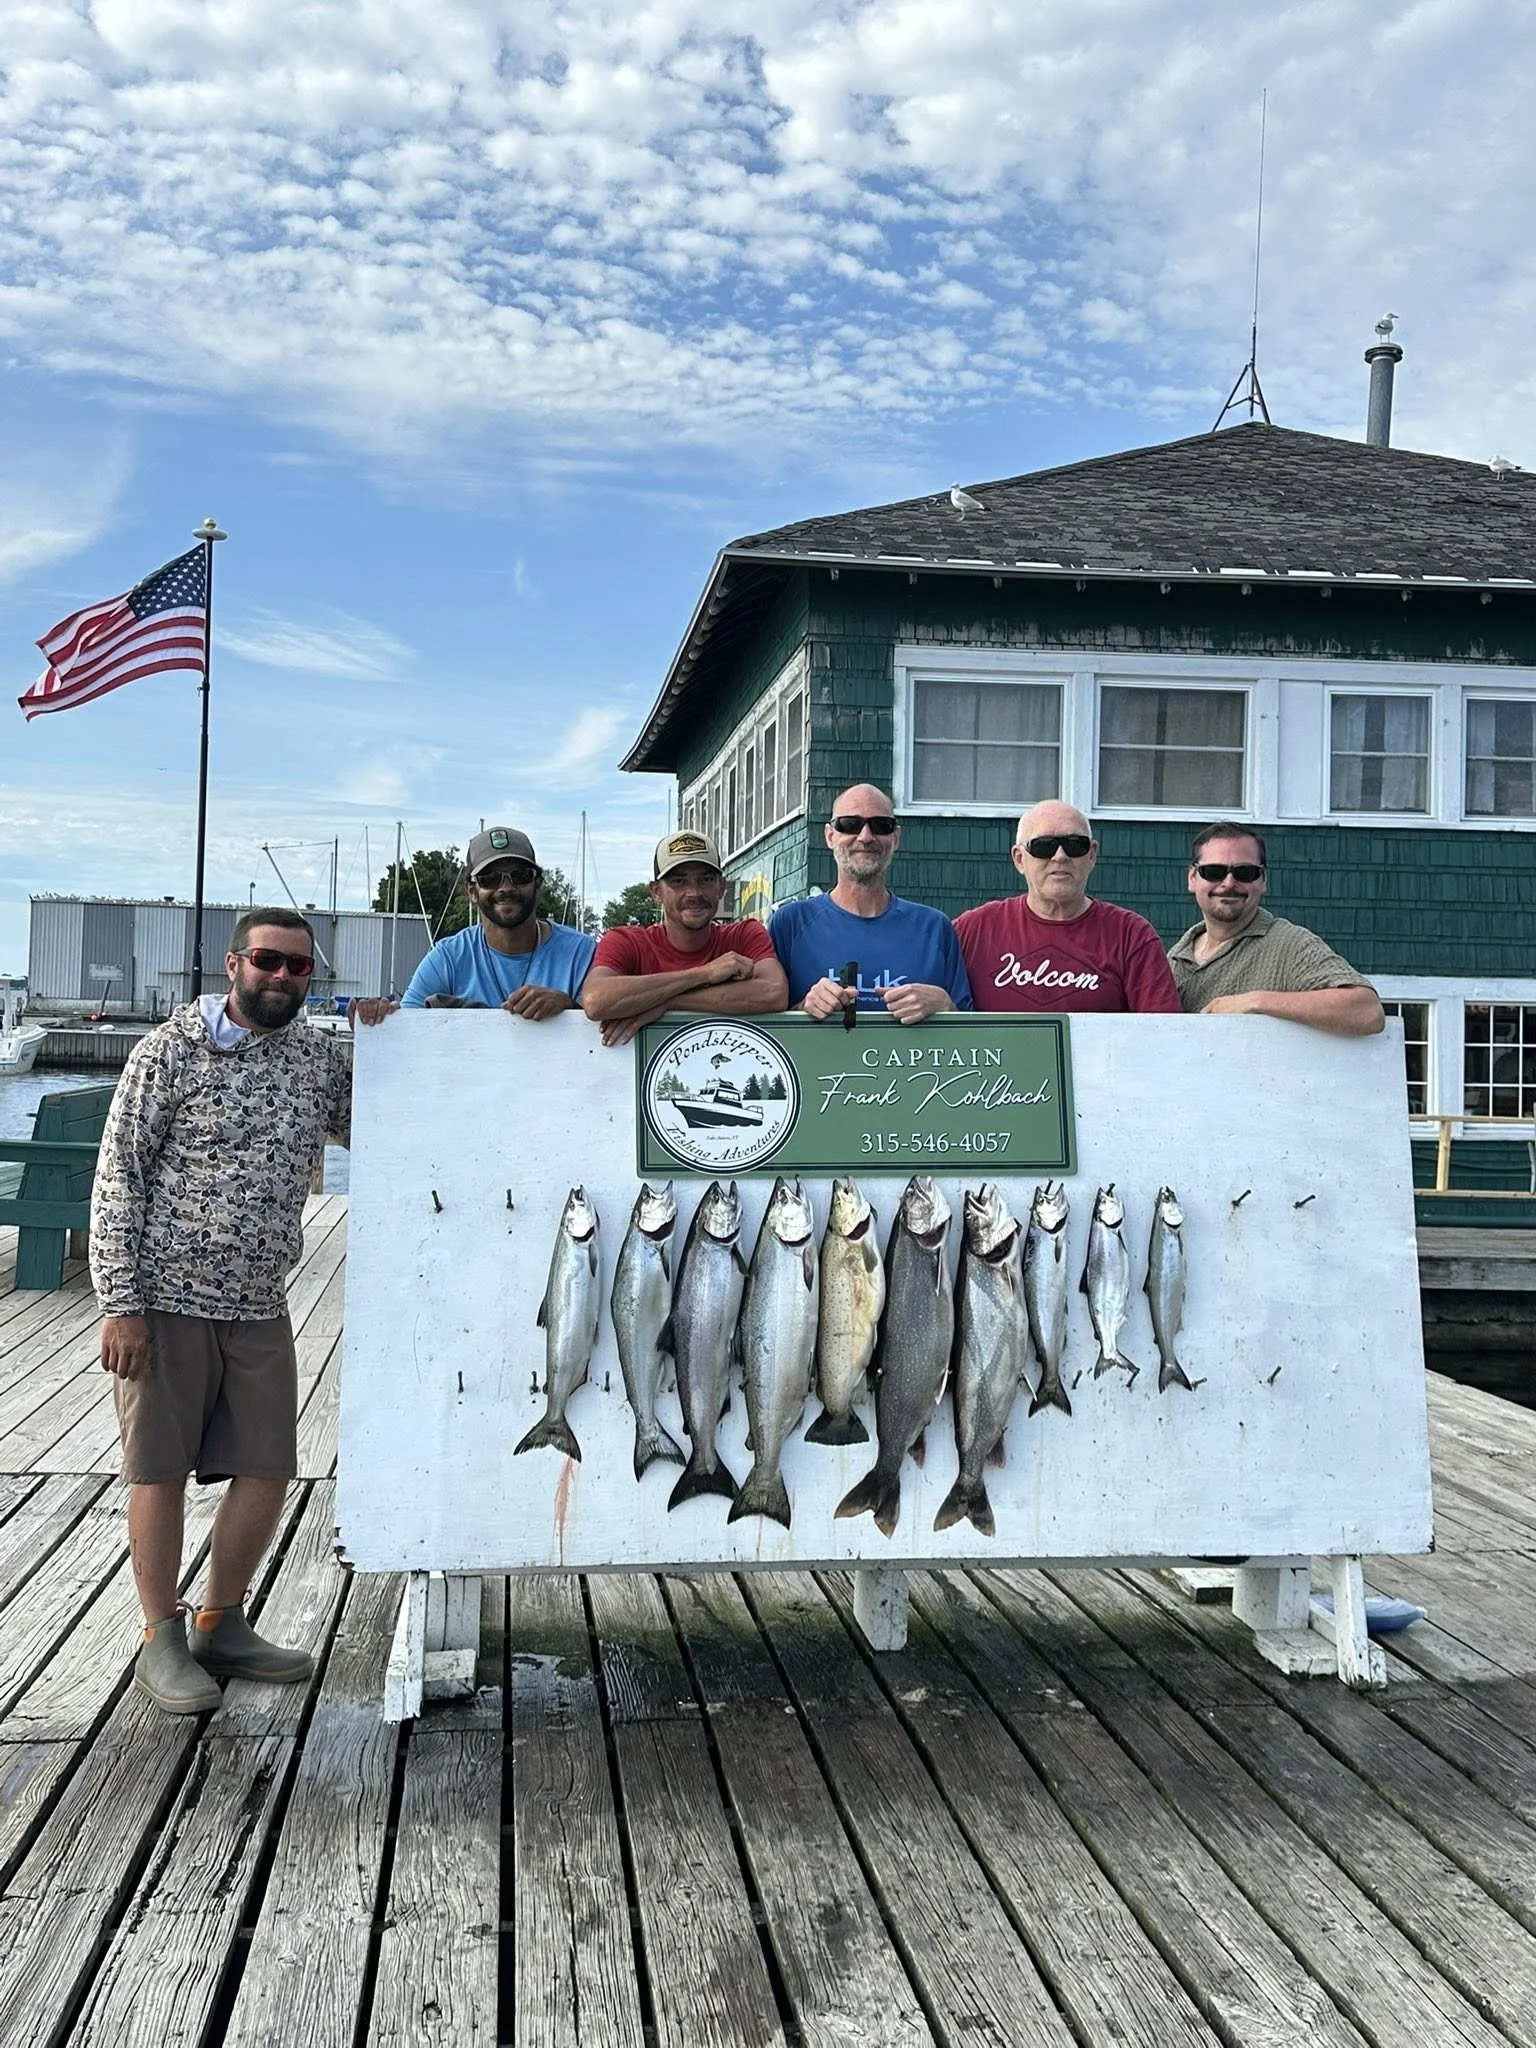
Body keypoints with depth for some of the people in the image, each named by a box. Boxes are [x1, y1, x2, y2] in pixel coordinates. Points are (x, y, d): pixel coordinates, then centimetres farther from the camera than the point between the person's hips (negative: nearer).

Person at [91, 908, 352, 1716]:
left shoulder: (321, 1057, 6)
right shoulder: (170, 1050, -8)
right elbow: (118, 1179, -8)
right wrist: (120, 1305, -12)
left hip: (259, 1306, 5)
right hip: (167, 1298, -5)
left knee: (269, 1470, 7)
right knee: (161, 1470, 4)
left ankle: (222, 1626, 26)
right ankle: (162, 1643, 19)